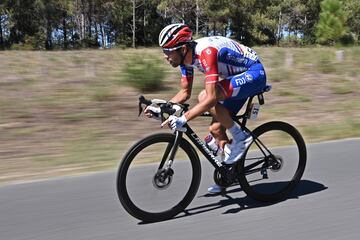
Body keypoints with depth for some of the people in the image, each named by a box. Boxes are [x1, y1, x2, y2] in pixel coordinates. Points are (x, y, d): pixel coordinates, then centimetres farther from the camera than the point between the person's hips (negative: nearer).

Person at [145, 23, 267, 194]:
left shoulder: (206, 52, -32)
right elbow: (185, 93, 5)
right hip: (238, 77, 9)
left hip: (254, 73, -9)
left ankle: (240, 137, -12)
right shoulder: (186, 57, -5)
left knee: (205, 97, -29)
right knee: (216, 128, 3)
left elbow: (212, 97, -38)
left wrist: (183, 119, -41)